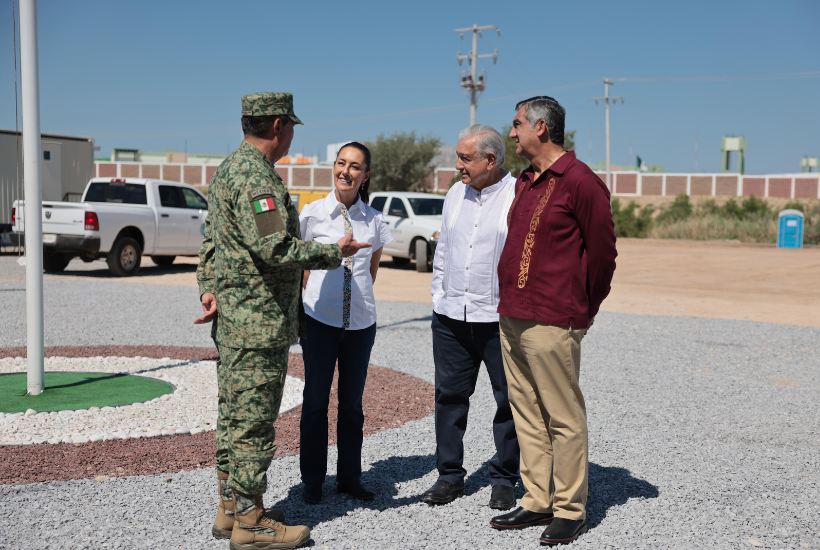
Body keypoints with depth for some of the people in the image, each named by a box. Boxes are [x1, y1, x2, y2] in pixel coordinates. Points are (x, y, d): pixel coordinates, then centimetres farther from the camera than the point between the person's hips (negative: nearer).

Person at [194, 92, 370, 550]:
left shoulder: (229, 169, 16)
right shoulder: (257, 177, -18)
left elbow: (211, 240, 19)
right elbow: (275, 248, -26)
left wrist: (209, 289, 11)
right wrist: (334, 253, -15)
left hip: (231, 318, 11)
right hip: (260, 322, -11)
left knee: (234, 417, 16)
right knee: (254, 422, -2)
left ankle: (231, 509, 26)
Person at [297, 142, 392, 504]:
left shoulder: (374, 221, 4)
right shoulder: (313, 213, -2)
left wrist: (357, 296, 12)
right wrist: (320, 295, 5)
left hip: (361, 322, 2)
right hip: (319, 320, -2)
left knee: (352, 402, 11)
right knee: (316, 401, 5)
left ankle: (350, 477, 23)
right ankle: (312, 479, 19)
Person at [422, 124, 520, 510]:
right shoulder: (456, 193, 12)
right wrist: (438, 297, 15)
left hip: (500, 318, -5)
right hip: (451, 317, 5)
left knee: (509, 400, 5)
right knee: (449, 395, 9)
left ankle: (504, 479, 20)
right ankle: (450, 476, 22)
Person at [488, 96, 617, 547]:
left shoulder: (579, 181, -9)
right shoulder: (525, 182, 17)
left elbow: (602, 251, -7)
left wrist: (581, 310, 2)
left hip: (551, 323, -9)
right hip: (512, 317, 9)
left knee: (563, 417, 0)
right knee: (526, 413, 13)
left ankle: (570, 511, 11)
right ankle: (537, 501, 24)